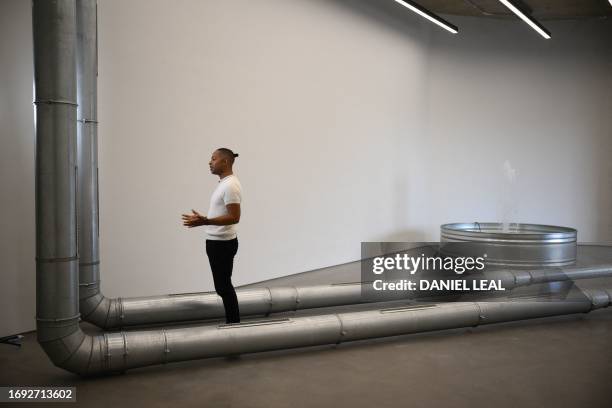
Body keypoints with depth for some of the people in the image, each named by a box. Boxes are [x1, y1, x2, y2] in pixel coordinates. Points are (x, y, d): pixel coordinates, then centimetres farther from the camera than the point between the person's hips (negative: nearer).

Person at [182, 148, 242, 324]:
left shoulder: (230, 185, -20)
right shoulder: (224, 183, 14)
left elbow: (234, 217, -27)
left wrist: (205, 221, -31)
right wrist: (202, 218, 20)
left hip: (222, 244, -11)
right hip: (217, 242, 11)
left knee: (223, 287, -4)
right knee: (223, 286, 15)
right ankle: (232, 324, 24)